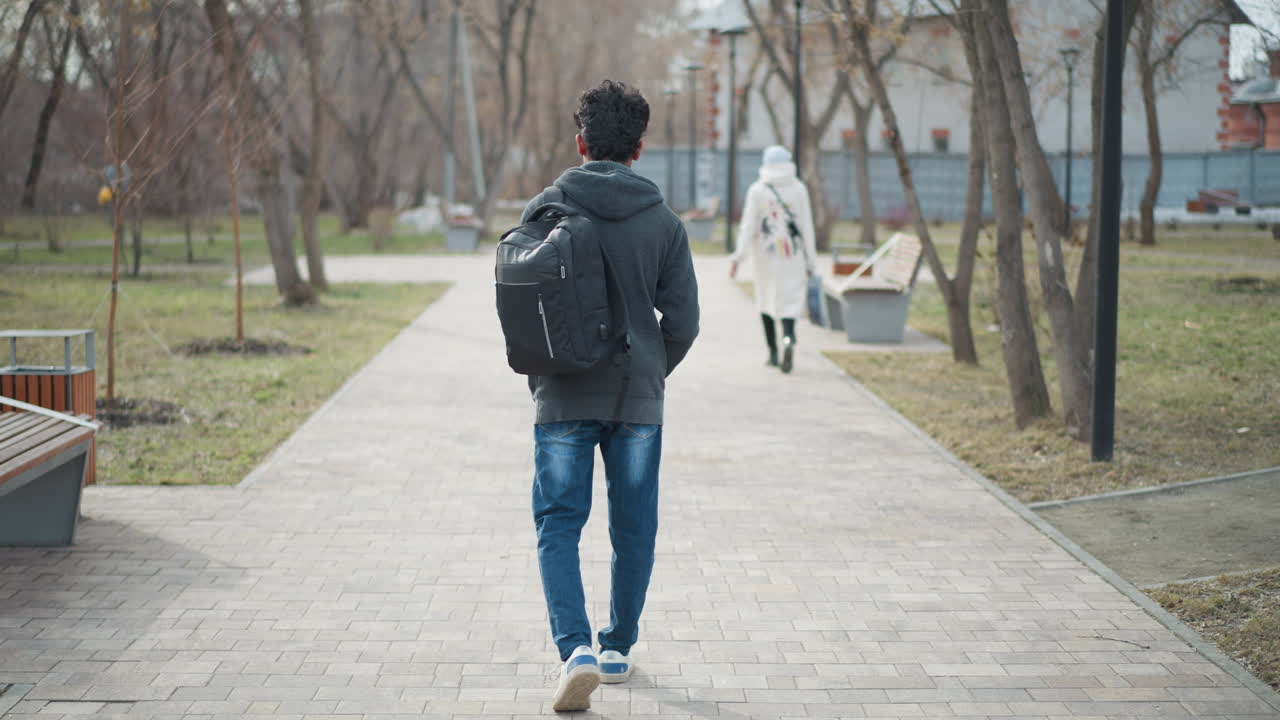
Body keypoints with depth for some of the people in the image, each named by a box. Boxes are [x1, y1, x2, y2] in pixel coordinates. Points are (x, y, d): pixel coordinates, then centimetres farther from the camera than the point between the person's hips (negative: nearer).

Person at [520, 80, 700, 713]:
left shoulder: (542, 209, -4)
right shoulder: (663, 221, -2)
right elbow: (683, 320, -2)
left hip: (562, 399, -1)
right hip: (637, 399, 1)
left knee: (559, 525, 3)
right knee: (633, 530, 14)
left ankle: (575, 648, -13)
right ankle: (618, 648, 24)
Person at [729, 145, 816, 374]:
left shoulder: (757, 190, -5)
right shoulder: (799, 189, -2)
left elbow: (748, 225, -10)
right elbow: (806, 225, 0)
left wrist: (739, 256, -9)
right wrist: (809, 259, 5)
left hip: (766, 252, 0)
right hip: (792, 252, 0)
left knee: (766, 300, 16)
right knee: (790, 299, 1)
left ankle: (773, 353, 18)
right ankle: (789, 338, -29)